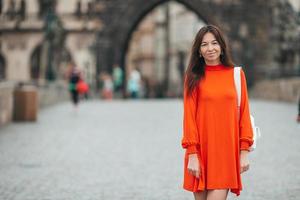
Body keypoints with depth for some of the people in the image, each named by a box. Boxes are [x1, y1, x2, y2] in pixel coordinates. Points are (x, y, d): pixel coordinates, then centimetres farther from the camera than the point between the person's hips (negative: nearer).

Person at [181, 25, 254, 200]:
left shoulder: (236, 74, 5)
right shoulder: (194, 77, 3)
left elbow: (244, 113, 6)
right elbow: (189, 116, -1)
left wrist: (245, 150, 0)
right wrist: (192, 154, -8)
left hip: (226, 150, 0)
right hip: (201, 150, 0)